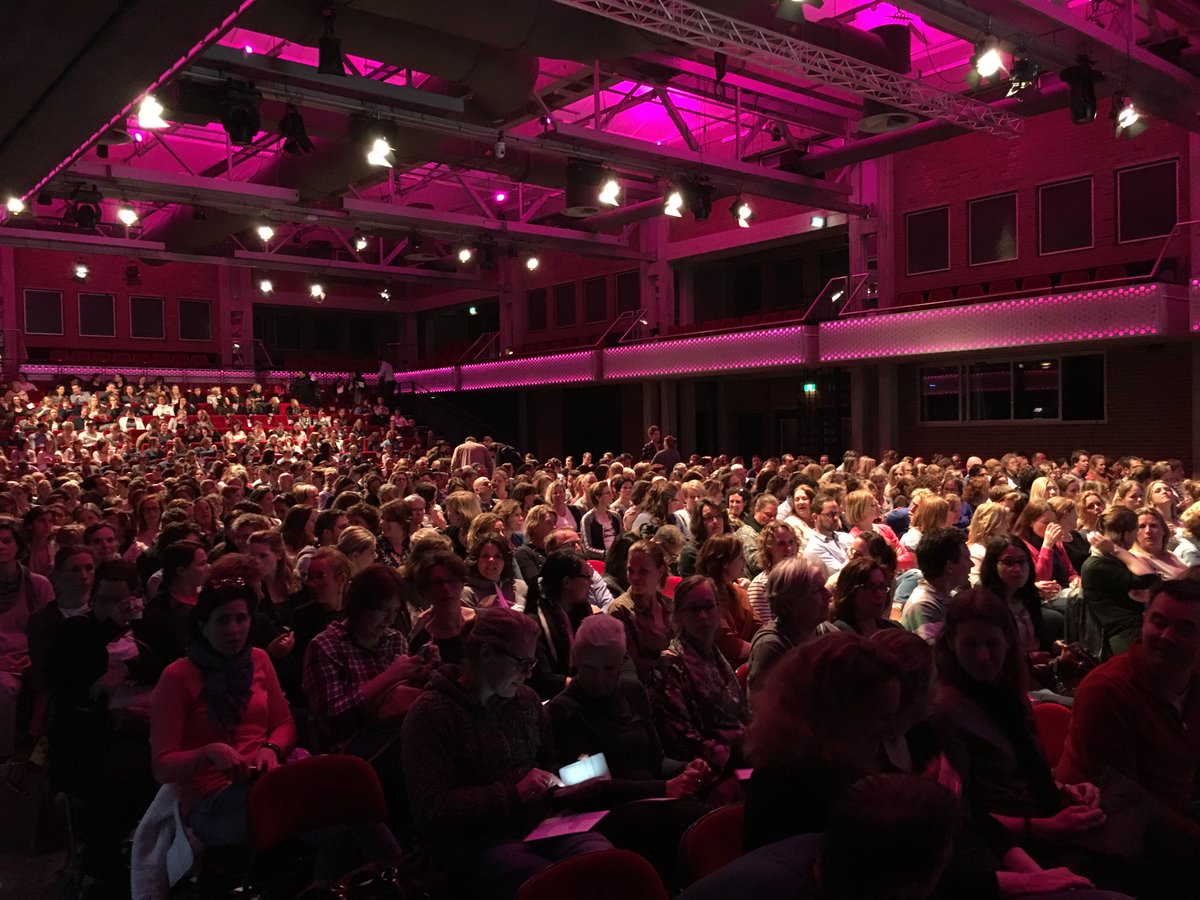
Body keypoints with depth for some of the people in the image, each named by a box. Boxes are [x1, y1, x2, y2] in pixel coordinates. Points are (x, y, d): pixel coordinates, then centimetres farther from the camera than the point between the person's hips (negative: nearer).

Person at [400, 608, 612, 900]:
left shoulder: (527, 700, 14)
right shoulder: (430, 714, -7)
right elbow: (432, 809, -14)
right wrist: (514, 794, -20)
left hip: (540, 823, 6)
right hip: (475, 843, -6)